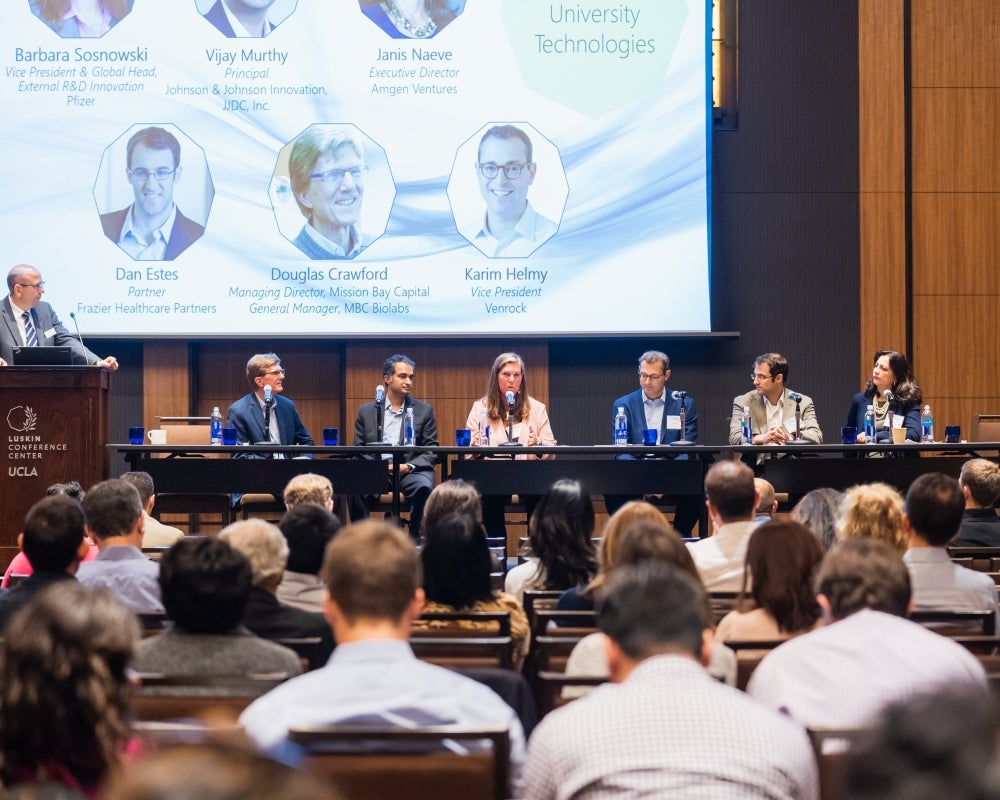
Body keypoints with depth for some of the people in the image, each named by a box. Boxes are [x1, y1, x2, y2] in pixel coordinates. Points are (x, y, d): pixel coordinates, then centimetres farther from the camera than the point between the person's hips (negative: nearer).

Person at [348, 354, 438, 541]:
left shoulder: (424, 410, 14)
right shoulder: (367, 411, 15)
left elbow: (432, 450, 8)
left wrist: (409, 466, -10)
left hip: (411, 471, 0)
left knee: (423, 487, -34)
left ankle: (416, 538, -20)